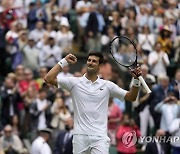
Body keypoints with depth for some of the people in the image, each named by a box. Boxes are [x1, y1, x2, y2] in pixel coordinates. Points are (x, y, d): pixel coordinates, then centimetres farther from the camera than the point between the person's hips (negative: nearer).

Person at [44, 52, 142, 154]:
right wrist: (64, 62, -2)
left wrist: (136, 80, -4)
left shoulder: (107, 86, 9)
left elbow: (131, 97, 11)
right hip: (80, 136, 1)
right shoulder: (74, 82, 7)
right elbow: (49, 79, -1)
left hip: (100, 137, -1)